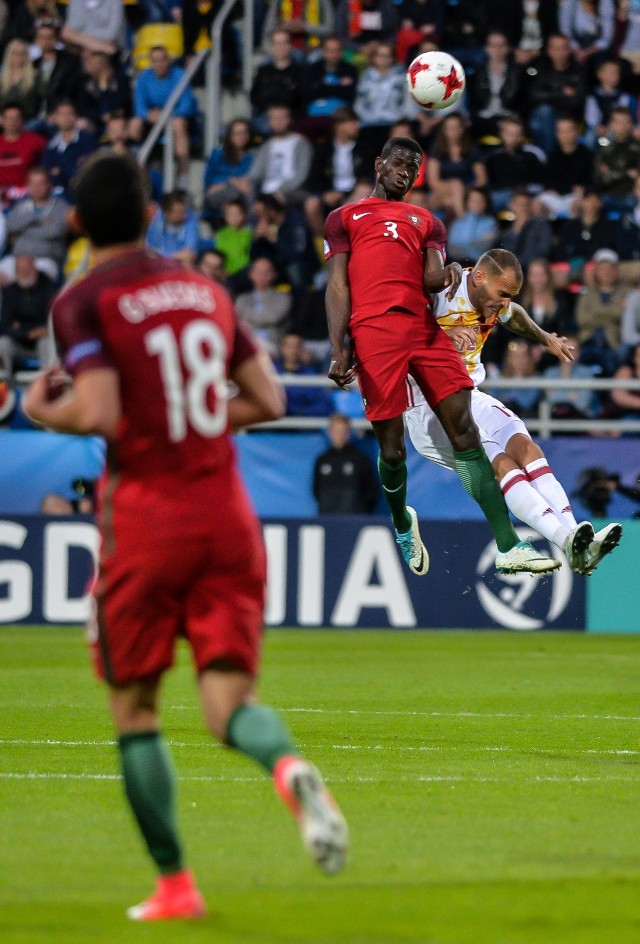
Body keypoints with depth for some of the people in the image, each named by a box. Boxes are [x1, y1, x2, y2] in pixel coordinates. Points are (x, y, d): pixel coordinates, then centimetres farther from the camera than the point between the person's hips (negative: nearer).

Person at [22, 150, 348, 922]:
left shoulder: (83, 303, -5)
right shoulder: (205, 290, 13)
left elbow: (100, 416, -17)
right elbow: (268, 401, 12)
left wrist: (44, 412, 3)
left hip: (146, 516, -4)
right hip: (226, 511, 4)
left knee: (133, 707, 11)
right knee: (228, 699, 0)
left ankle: (174, 884, 10)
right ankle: (288, 767, -35)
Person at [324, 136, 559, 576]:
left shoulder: (427, 221, 27)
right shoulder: (344, 218, 20)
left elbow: (431, 277, 12)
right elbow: (338, 286, 9)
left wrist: (449, 273, -14)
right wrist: (338, 350, -3)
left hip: (425, 327, 3)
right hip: (374, 331, -3)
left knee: (466, 432, -7)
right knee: (392, 446, -3)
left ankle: (508, 548, -12)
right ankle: (402, 525, 28)